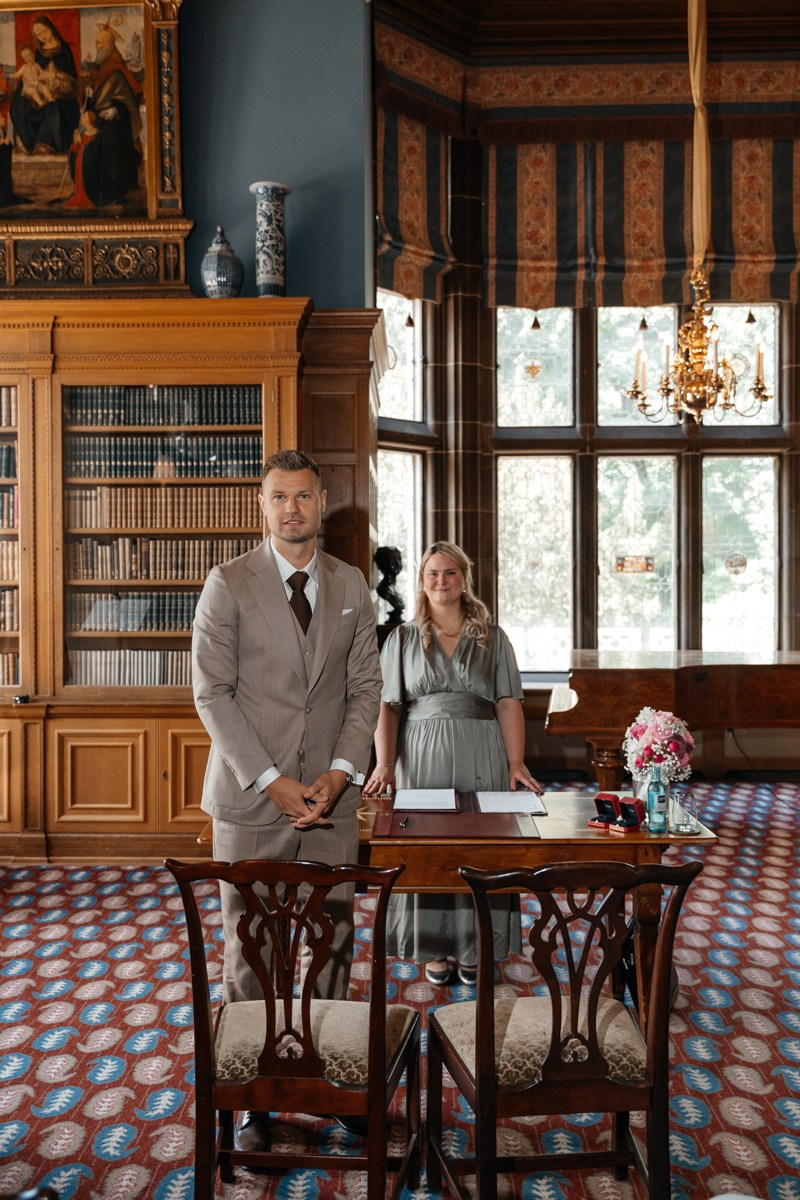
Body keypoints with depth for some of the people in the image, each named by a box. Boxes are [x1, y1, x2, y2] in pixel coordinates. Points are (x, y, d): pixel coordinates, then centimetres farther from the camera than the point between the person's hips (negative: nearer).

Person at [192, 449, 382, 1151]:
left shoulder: (351, 586, 9)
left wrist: (342, 771, -6)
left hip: (332, 798, 3)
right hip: (250, 800, -2)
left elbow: (366, 686, 8)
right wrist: (271, 781, -12)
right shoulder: (229, 583, -2)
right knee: (249, 948, 7)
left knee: (333, 942, 9)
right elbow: (213, 693, -6)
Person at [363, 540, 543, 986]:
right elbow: (388, 705, 0)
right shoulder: (402, 639, 7)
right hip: (422, 755, 0)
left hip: (480, 757, 0)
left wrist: (516, 763, -11)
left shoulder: (492, 638, 7)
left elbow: (508, 703, 0)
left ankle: (472, 947, 22)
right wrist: (384, 763, -13)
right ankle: (434, 948, 21)